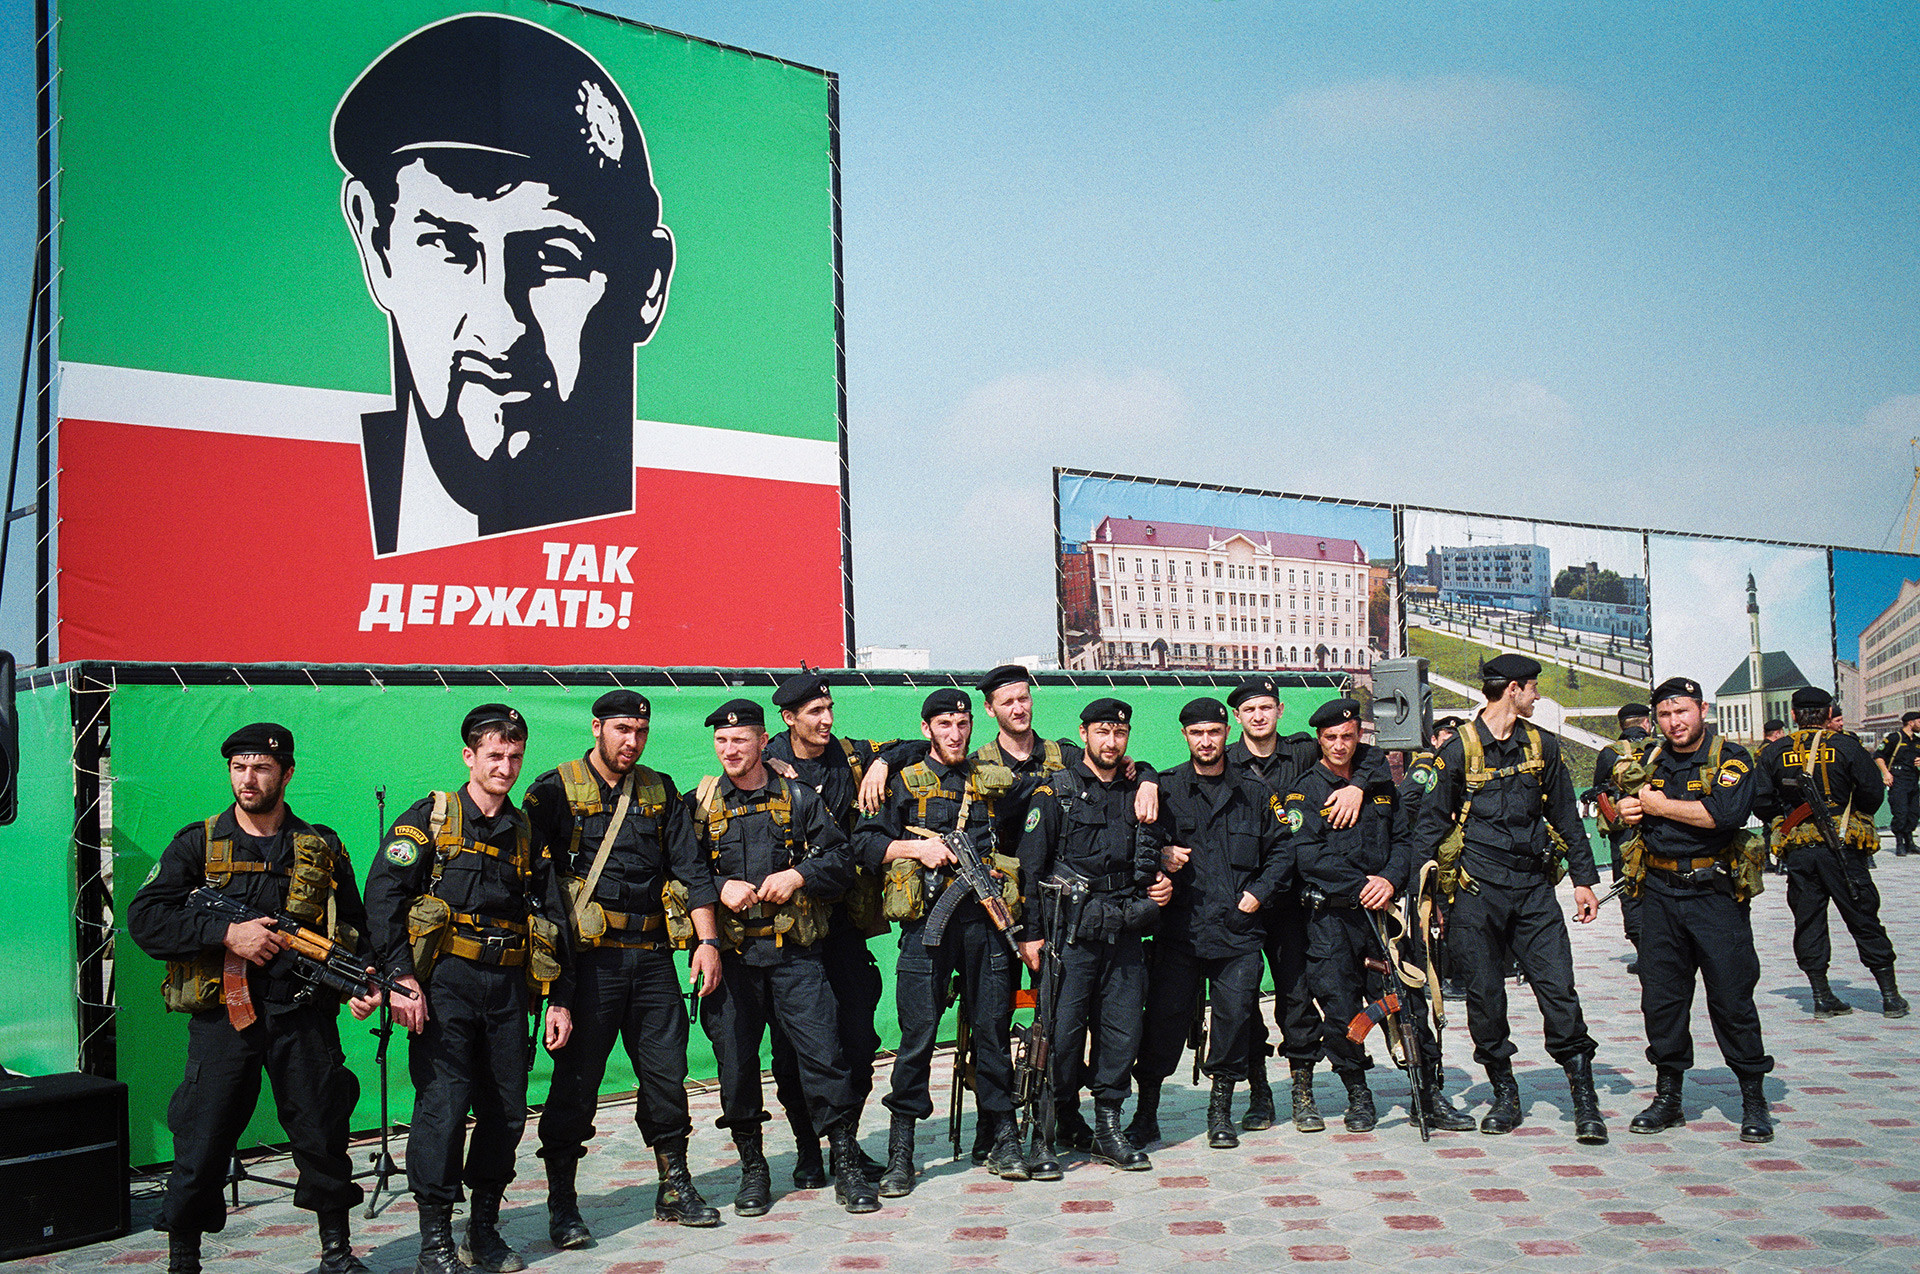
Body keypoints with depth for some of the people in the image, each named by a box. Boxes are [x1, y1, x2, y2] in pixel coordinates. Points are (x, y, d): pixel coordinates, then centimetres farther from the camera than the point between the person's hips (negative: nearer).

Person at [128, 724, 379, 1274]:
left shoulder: (323, 848, 9)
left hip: (303, 1016, 1)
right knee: (201, 1145, 0)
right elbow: (143, 919, -4)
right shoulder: (196, 845, 4)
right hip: (221, 1018, -1)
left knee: (323, 1136, 7)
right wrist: (226, 934, -14)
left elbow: (355, 928, 14)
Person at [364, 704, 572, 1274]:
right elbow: (382, 895, -6)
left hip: (507, 988, 4)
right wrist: (401, 977, -15)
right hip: (445, 982, -4)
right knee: (443, 1104, -10)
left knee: (507, 1110, 6)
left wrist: (559, 1000, 12)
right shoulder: (429, 818, 3)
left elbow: (553, 922, 18)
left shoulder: (528, 835, 16)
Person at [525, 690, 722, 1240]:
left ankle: (675, 1191, 21)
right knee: (576, 1080, -1)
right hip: (589, 957, -4)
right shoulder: (556, 790, 0)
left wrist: (707, 940, 0)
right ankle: (562, 1206, 10)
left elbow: (691, 867, 9)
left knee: (666, 1072, 7)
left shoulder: (660, 790, 12)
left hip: (652, 955, 4)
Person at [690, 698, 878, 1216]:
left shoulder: (799, 798, 9)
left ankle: (847, 1167, 3)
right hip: (731, 956, 1)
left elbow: (841, 861, 6)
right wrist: (720, 887, -9)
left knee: (823, 1051, -6)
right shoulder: (700, 804, 10)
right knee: (736, 1061, 3)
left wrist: (799, 876, -11)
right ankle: (752, 1169, 19)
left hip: (796, 950, -1)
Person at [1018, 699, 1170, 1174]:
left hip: (1124, 935, 5)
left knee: (1124, 1031, 6)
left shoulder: (1135, 794, 16)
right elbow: (1029, 866, -4)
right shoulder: (1055, 791, 0)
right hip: (1070, 934, -5)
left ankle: (1109, 1128, 19)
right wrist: (1031, 934, -9)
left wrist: (1159, 886, 8)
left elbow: (1150, 861, 29)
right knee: (1062, 1032, -5)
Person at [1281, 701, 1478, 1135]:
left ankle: (1430, 1097, 12)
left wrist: (1390, 880, -8)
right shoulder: (1304, 791, 0)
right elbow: (1307, 855, -10)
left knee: (1411, 1002, 1)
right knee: (1341, 1010, -1)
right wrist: (1361, 885, -15)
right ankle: (1357, 1096, 17)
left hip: (1381, 909, 3)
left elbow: (1403, 839, 12)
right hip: (1330, 916, -3)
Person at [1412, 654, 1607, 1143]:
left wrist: (1583, 879, 13)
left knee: (1558, 989, -4)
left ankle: (1585, 1099, 4)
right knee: (1484, 995, 2)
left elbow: (1565, 817, 17)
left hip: (1534, 887, 3)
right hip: (1476, 887, -2)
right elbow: (1432, 822, 3)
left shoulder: (1543, 746, 11)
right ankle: (1505, 1097, 17)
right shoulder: (1459, 750, -1)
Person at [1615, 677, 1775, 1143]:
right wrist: (1627, 809, -1)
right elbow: (1624, 803, 24)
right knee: (1661, 996, 6)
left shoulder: (1731, 759, -5)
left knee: (1732, 997, -1)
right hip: (1660, 891, 5)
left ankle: (1754, 1099, 12)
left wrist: (1660, 806, -13)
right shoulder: (1650, 759, 11)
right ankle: (1668, 1097, 17)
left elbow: (1727, 813, -22)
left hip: (1716, 894, -5)